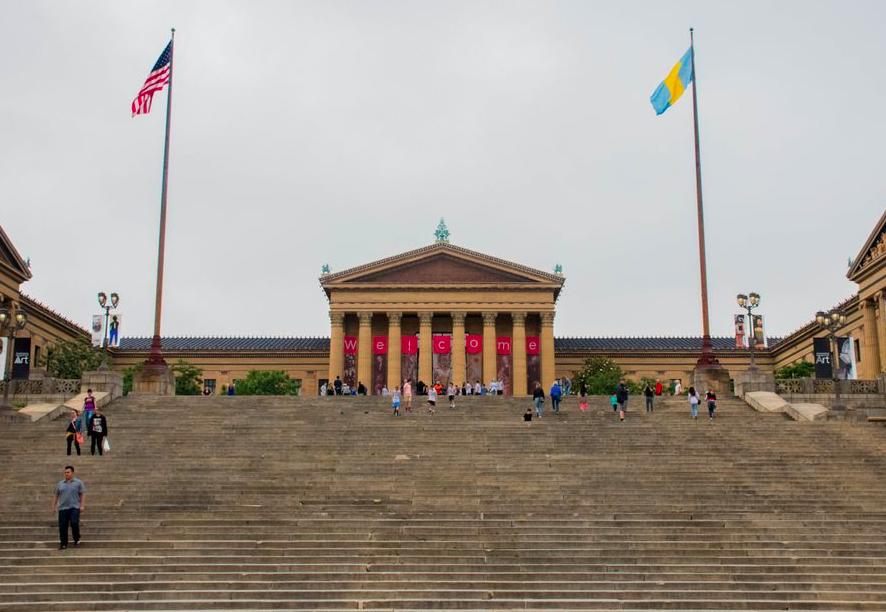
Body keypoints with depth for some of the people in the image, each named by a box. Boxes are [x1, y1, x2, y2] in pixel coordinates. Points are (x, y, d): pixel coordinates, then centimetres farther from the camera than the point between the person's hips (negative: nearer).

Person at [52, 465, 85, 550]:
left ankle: (77, 539, 4)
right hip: (63, 508, 4)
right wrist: (53, 507, 12)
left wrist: (82, 505, -11)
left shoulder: (78, 483, 4)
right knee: (62, 526, 0)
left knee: (74, 523, -18)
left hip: (74, 508, -4)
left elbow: (83, 495, 0)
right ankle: (63, 544, 10)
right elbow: (56, 496, 17)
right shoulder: (60, 484, 14)